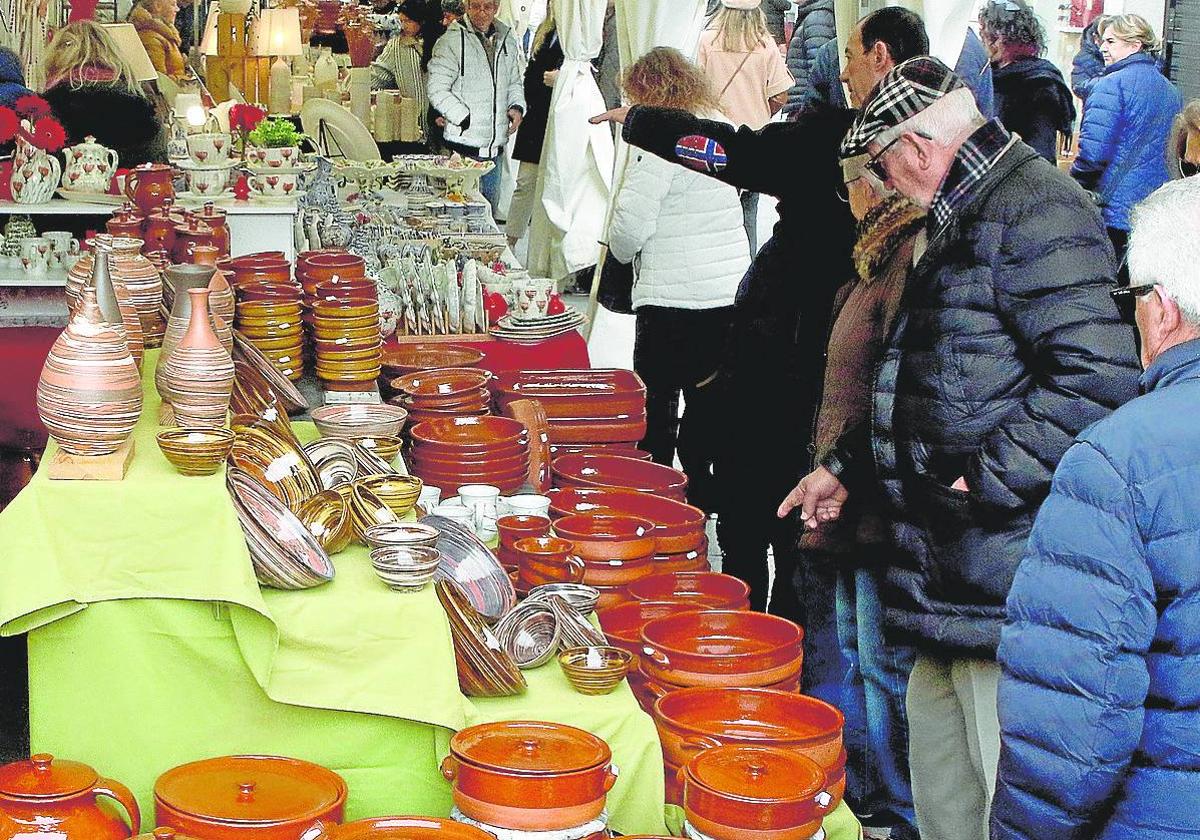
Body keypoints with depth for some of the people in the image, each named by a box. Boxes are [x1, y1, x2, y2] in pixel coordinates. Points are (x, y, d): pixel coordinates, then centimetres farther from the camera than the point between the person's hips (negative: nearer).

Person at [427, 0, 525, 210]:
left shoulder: (507, 41, 12)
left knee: (490, 210, 15)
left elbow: (514, 83, 25)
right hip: (463, 148, -6)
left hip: (496, 147, 6)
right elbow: (437, 91, -11)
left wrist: (517, 107, 5)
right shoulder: (452, 41, -8)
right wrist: (466, 120, -16)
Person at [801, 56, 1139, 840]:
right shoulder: (963, 222, 19)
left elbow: (1098, 378, -26)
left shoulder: (1034, 208, -15)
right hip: (950, 577, 11)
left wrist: (985, 481, -22)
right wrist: (847, 466, 28)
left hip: (1010, 589, -11)